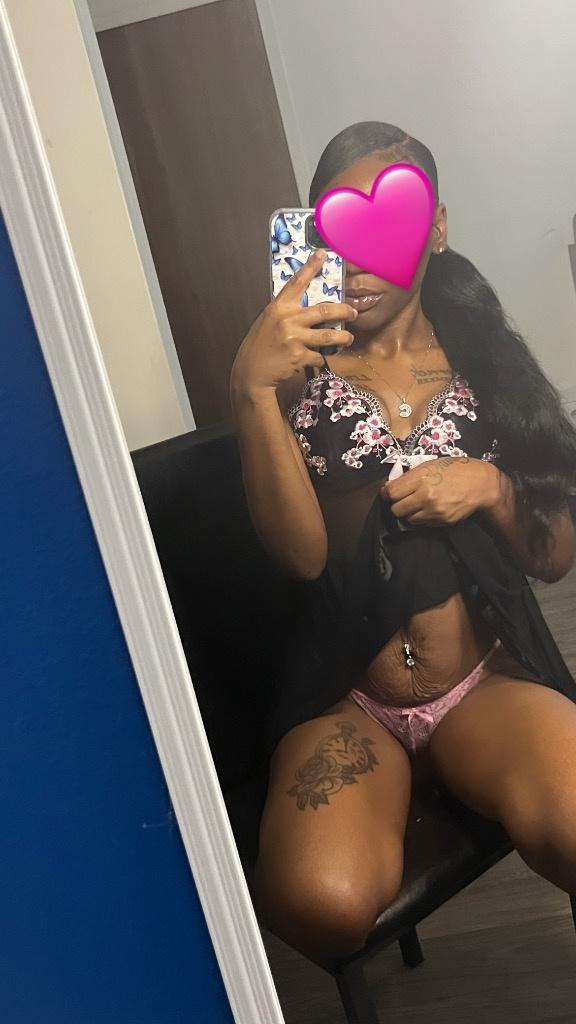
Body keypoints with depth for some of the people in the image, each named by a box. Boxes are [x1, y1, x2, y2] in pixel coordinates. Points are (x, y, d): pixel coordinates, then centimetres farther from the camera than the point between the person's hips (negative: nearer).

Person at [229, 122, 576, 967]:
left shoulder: (487, 360, 7)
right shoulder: (300, 369, 2)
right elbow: (301, 553, -14)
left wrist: (490, 486, -12)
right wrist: (251, 390, -26)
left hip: (491, 679, 2)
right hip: (346, 698, -1)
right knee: (319, 901, -30)